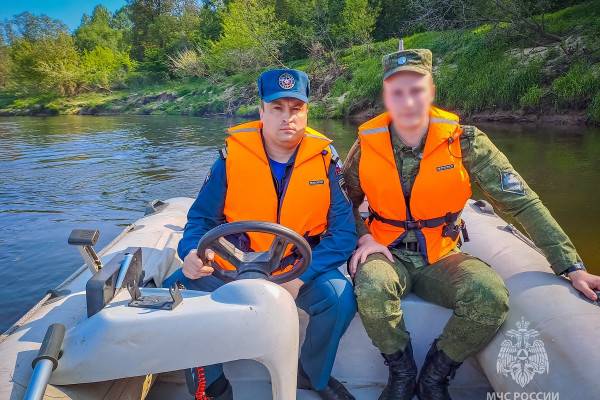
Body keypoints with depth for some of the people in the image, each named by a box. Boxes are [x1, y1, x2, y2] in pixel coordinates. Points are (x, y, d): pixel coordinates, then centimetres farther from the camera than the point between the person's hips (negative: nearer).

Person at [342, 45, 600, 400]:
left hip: (441, 257, 0)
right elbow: (346, 201, 9)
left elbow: (522, 201, -8)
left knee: (492, 297, -29)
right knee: (371, 287, -33)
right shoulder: (367, 145, -7)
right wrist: (363, 238, -9)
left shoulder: (463, 141, -10)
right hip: (388, 253, 0)